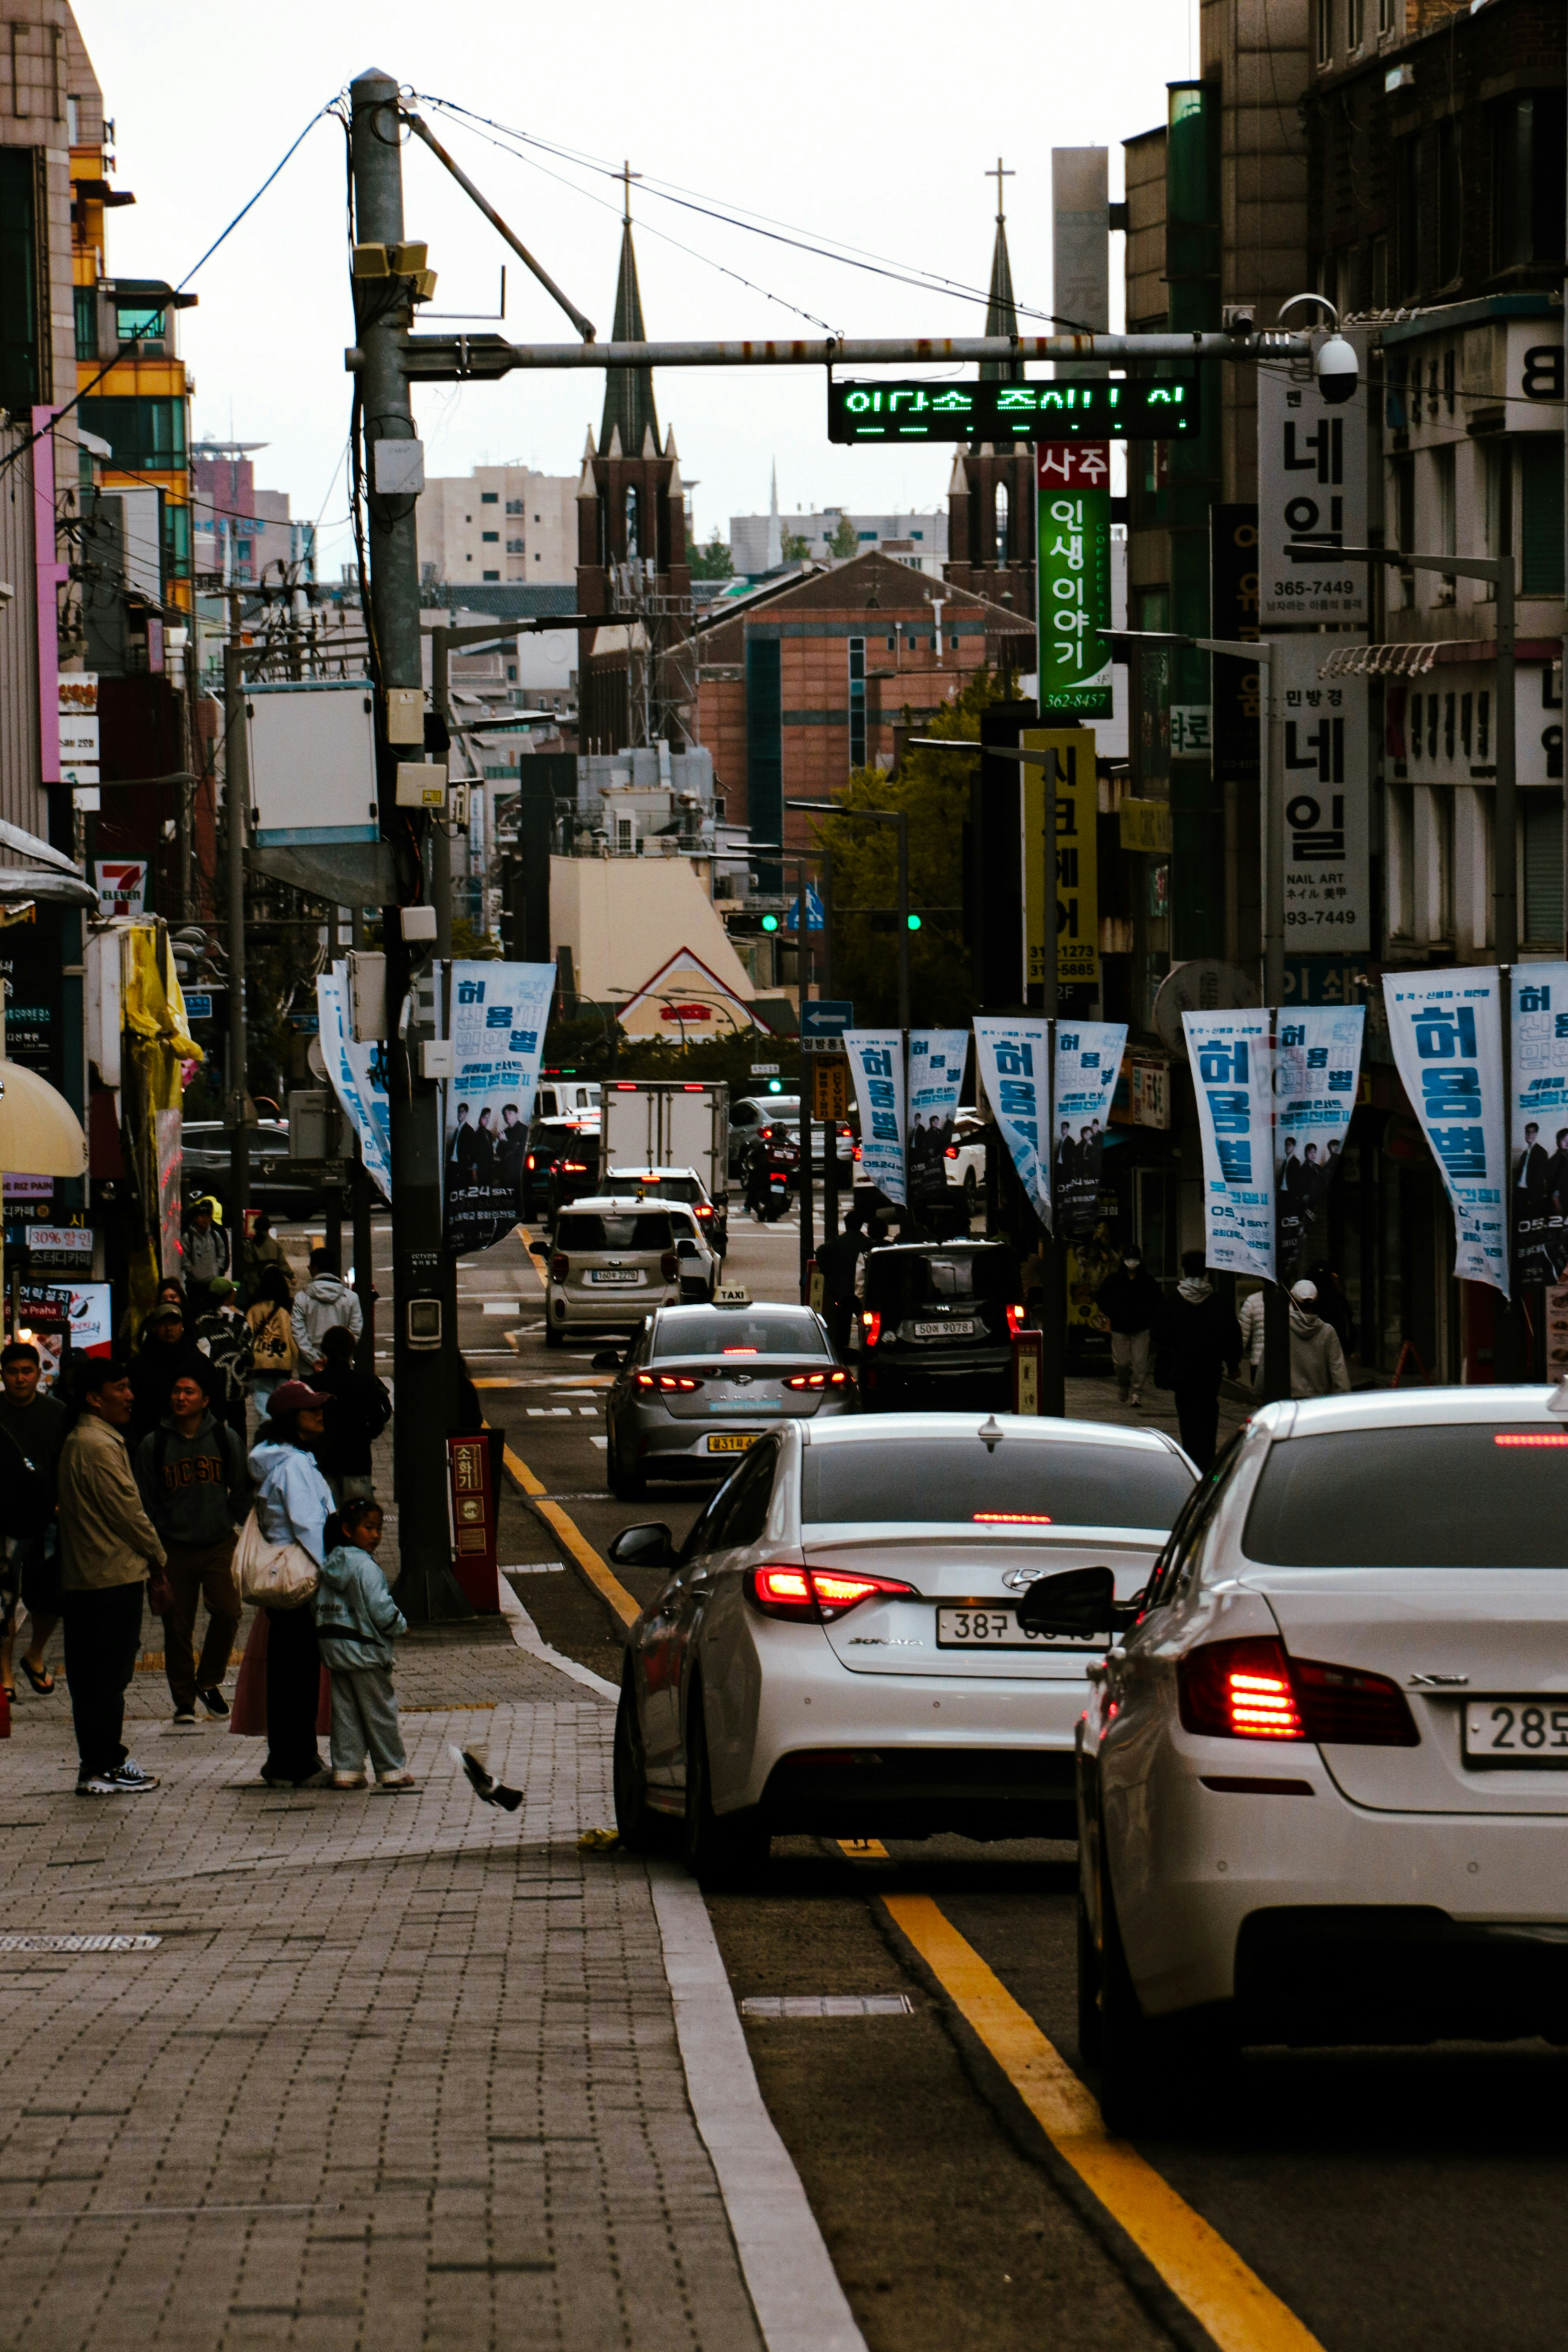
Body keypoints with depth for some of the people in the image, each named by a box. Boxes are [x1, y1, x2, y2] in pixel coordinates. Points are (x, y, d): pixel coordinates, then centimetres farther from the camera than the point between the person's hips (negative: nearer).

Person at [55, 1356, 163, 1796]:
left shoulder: (79, 1441, 17)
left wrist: (149, 1554, 16)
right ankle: (101, 1771, -5)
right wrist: (157, 1556, -2)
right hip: (114, 1576, -10)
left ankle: (99, 1762, 18)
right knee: (108, 1676, -6)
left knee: (92, 1677, 13)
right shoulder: (99, 1446, -16)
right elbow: (127, 1511, -15)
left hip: (83, 1578, 10)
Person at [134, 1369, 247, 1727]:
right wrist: (156, 1537, 3)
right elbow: (145, 1498, 8)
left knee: (227, 1612, -14)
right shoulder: (153, 1445, 1)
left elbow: (242, 1489, 12)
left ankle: (209, 1680, 10)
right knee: (178, 1626, 1)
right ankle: (184, 1700, 12)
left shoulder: (226, 1440, 3)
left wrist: (230, 1522, 4)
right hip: (175, 1547, 0)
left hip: (220, 1545, 0)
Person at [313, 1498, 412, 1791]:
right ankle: (392, 1769, 11)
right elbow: (380, 1610, -20)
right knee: (380, 1712, 4)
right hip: (364, 1650, -7)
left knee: (345, 1711, 11)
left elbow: (319, 1607, 12)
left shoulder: (328, 1566, 8)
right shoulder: (364, 1567, -17)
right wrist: (400, 1626, -1)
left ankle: (346, 1769, 9)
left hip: (333, 1647, 7)